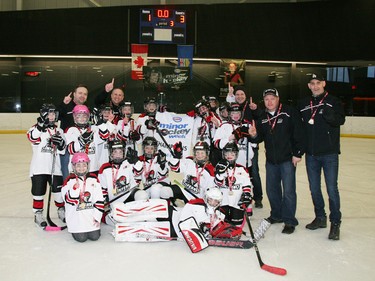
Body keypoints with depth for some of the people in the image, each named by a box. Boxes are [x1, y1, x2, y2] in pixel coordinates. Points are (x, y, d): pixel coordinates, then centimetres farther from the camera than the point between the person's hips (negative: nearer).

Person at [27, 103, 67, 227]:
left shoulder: (58, 131, 14)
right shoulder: (37, 128, 1)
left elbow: (63, 150, 10)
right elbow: (32, 138, -23)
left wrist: (61, 143, -11)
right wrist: (40, 126, -36)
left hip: (55, 167, 4)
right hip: (39, 167, -3)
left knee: (59, 190, 7)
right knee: (38, 191, 2)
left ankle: (61, 210, 27)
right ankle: (38, 214, 17)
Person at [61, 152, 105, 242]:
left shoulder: (93, 178, 3)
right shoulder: (70, 180, -4)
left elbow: (99, 199, 3)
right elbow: (70, 201, -11)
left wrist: (97, 216, -4)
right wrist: (75, 188, -26)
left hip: (91, 214, 2)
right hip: (76, 216, -2)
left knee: (95, 236, -9)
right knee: (81, 238, -13)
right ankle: (75, 230, 20)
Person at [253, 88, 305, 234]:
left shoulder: (289, 112, -8)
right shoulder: (262, 117, 9)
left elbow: (299, 133, -11)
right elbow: (261, 137, 12)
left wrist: (297, 153, -14)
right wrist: (255, 135, -11)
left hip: (287, 158, -6)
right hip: (271, 159, 6)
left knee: (288, 190, -4)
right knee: (272, 189, 13)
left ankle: (289, 220, 7)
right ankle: (277, 215, 30)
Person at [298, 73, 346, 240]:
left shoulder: (333, 101, -2)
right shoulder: (303, 104, 9)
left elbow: (340, 120, -16)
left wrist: (328, 113, -35)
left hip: (329, 153, -4)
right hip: (311, 153, 4)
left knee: (332, 188, -2)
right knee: (314, 188, 12)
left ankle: (335, 223, 9)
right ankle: (320, 217, 27)